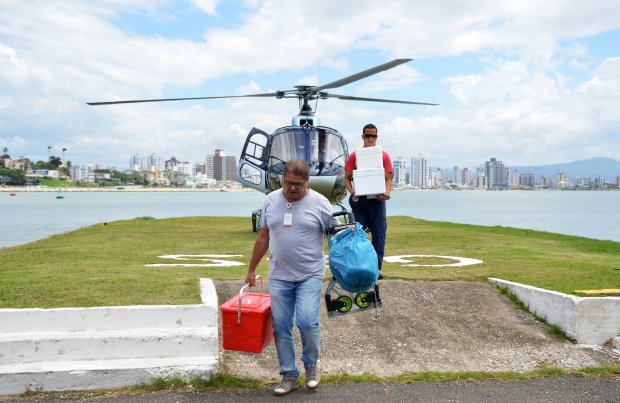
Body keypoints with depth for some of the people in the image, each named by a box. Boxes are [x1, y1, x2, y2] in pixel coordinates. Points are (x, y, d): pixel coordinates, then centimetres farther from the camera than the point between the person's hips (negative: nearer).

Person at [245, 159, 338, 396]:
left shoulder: (319, 203, -6)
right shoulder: (271, 200, 5)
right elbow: (263, 237, 12)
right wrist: (252, 270, 14)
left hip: (310, 276, -3)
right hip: (279, 276, 3)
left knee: (307, 322, -13)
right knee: (281, 326, 5)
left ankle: (311, 364, 16)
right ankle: (289, 375, 20)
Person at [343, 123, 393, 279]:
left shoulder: (384, 155, 4)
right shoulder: (355, 155, 5)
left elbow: (388, 178, 2)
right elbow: (347, 178, 6)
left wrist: (386, 193, -17)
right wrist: (352, 192, -13)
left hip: (377, 199, 0)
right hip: (359, 200, 0)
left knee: (379, 234, 0)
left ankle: (376, 267, 10)